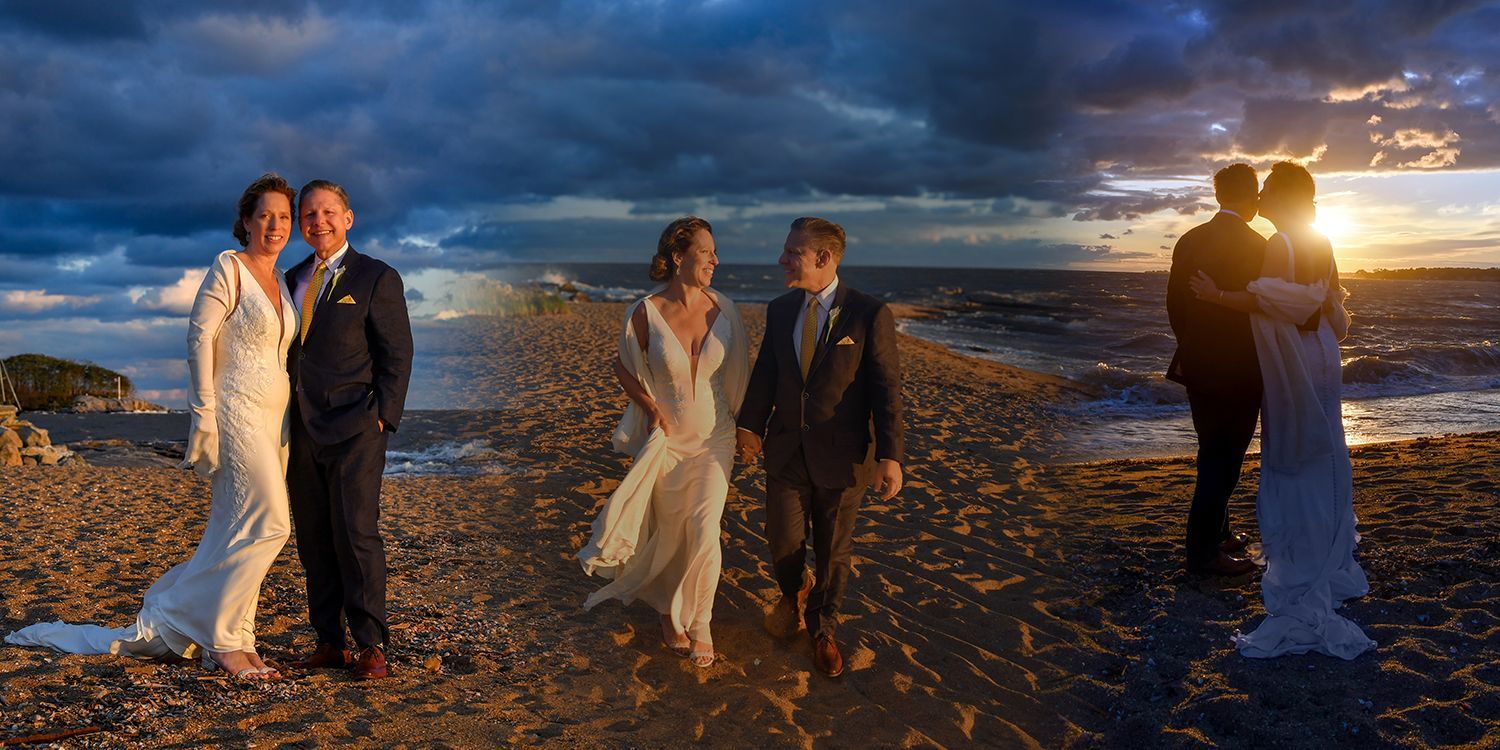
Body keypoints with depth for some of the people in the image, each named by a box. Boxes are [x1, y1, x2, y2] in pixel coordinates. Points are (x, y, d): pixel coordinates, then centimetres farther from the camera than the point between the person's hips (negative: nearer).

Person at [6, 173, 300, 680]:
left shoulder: (283, 282, 16)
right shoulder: (228, 267, -6)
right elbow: (199, 336, -12)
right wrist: (204, 414, -16)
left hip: (274, 418, 8)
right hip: (237, 411, -8)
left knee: (236, 532, 8)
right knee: (267, 522, -14)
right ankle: (223, 641, -2)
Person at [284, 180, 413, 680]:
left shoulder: (377, 278, 0)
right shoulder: (293, 279, 17)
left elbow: (397, 356, -3)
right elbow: (288, 353, 19)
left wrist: (381, 418, -11)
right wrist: (284, 423, 10)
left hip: (354, 431, -6)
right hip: (302, 431, 6)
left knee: (356, 535, -7)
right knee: (314, 541, 7)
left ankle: (371, 646, 2)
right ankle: (329, 643, 16)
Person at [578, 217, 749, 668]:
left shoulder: (723, 309, -8)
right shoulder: (645, 313, -15)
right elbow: (623, 367, 2)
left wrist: (733, 422, 10)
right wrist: (651, 406, -11)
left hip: (713, 437, 1)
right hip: (665, 439, -1)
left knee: (703, 529, -9)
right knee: (670, 531, 12)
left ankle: (699, 622, 13)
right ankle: (670, 610, 38)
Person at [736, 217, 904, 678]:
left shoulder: (869, 314, -12)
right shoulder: (779, 310, 2)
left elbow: (886, 388, -12)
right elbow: (765, 373, 10)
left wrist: (889, 455, -17)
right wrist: (750, 424, -3)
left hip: (841, 454, -3)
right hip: (786, 449, 3)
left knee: (833, 550, 12)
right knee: (783, 541, 9)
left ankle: (822, 630, 36)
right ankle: (793, 595, 44)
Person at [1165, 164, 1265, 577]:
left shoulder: (1189, 240, 3)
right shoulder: (1254, 245, -15)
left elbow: (1174, 305, 7)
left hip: (1199, 366, 7)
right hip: (1237, 370, -7)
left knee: (1216, 454, 20)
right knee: (1223, 459, 1)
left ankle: (1217, 534, 32)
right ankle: (1203, 552, 7)